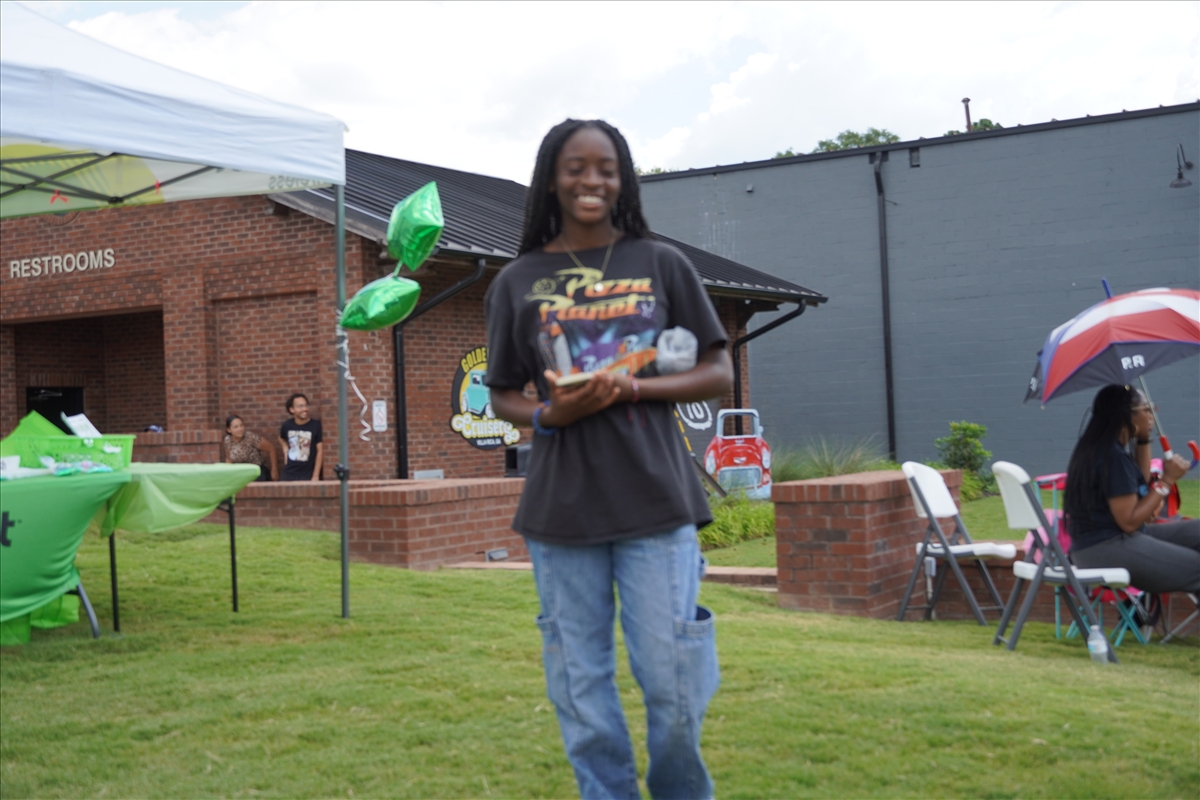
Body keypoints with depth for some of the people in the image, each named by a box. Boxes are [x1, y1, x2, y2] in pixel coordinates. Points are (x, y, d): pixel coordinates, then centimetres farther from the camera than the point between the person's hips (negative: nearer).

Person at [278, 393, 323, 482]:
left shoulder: (316, 425, -10)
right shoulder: (287, 425, 3)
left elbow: (320, 451, -7)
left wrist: (316, 476, -10)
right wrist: (285, 448, 5)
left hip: (308, 476, -4)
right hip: (288, 475, 4)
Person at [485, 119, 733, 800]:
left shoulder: (661, 264, 5)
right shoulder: (518, 282, 7)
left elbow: (719, 374, 6)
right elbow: (504, 395, 13)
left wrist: (634, 387, -12)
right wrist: (550, 414, -10)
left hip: (655, 502, -1)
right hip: (561, 510, 1)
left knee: (673, 685, 0)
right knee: (582, 690, 6)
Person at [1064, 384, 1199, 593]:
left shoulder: (1104, 448, 12)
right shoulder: (1113, 456, -18)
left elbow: (1140, 486, 25)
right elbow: (1130, 521, -21)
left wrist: (1143, 440, 17)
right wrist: (1167, 480, -14)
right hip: (1106, 549, -10)